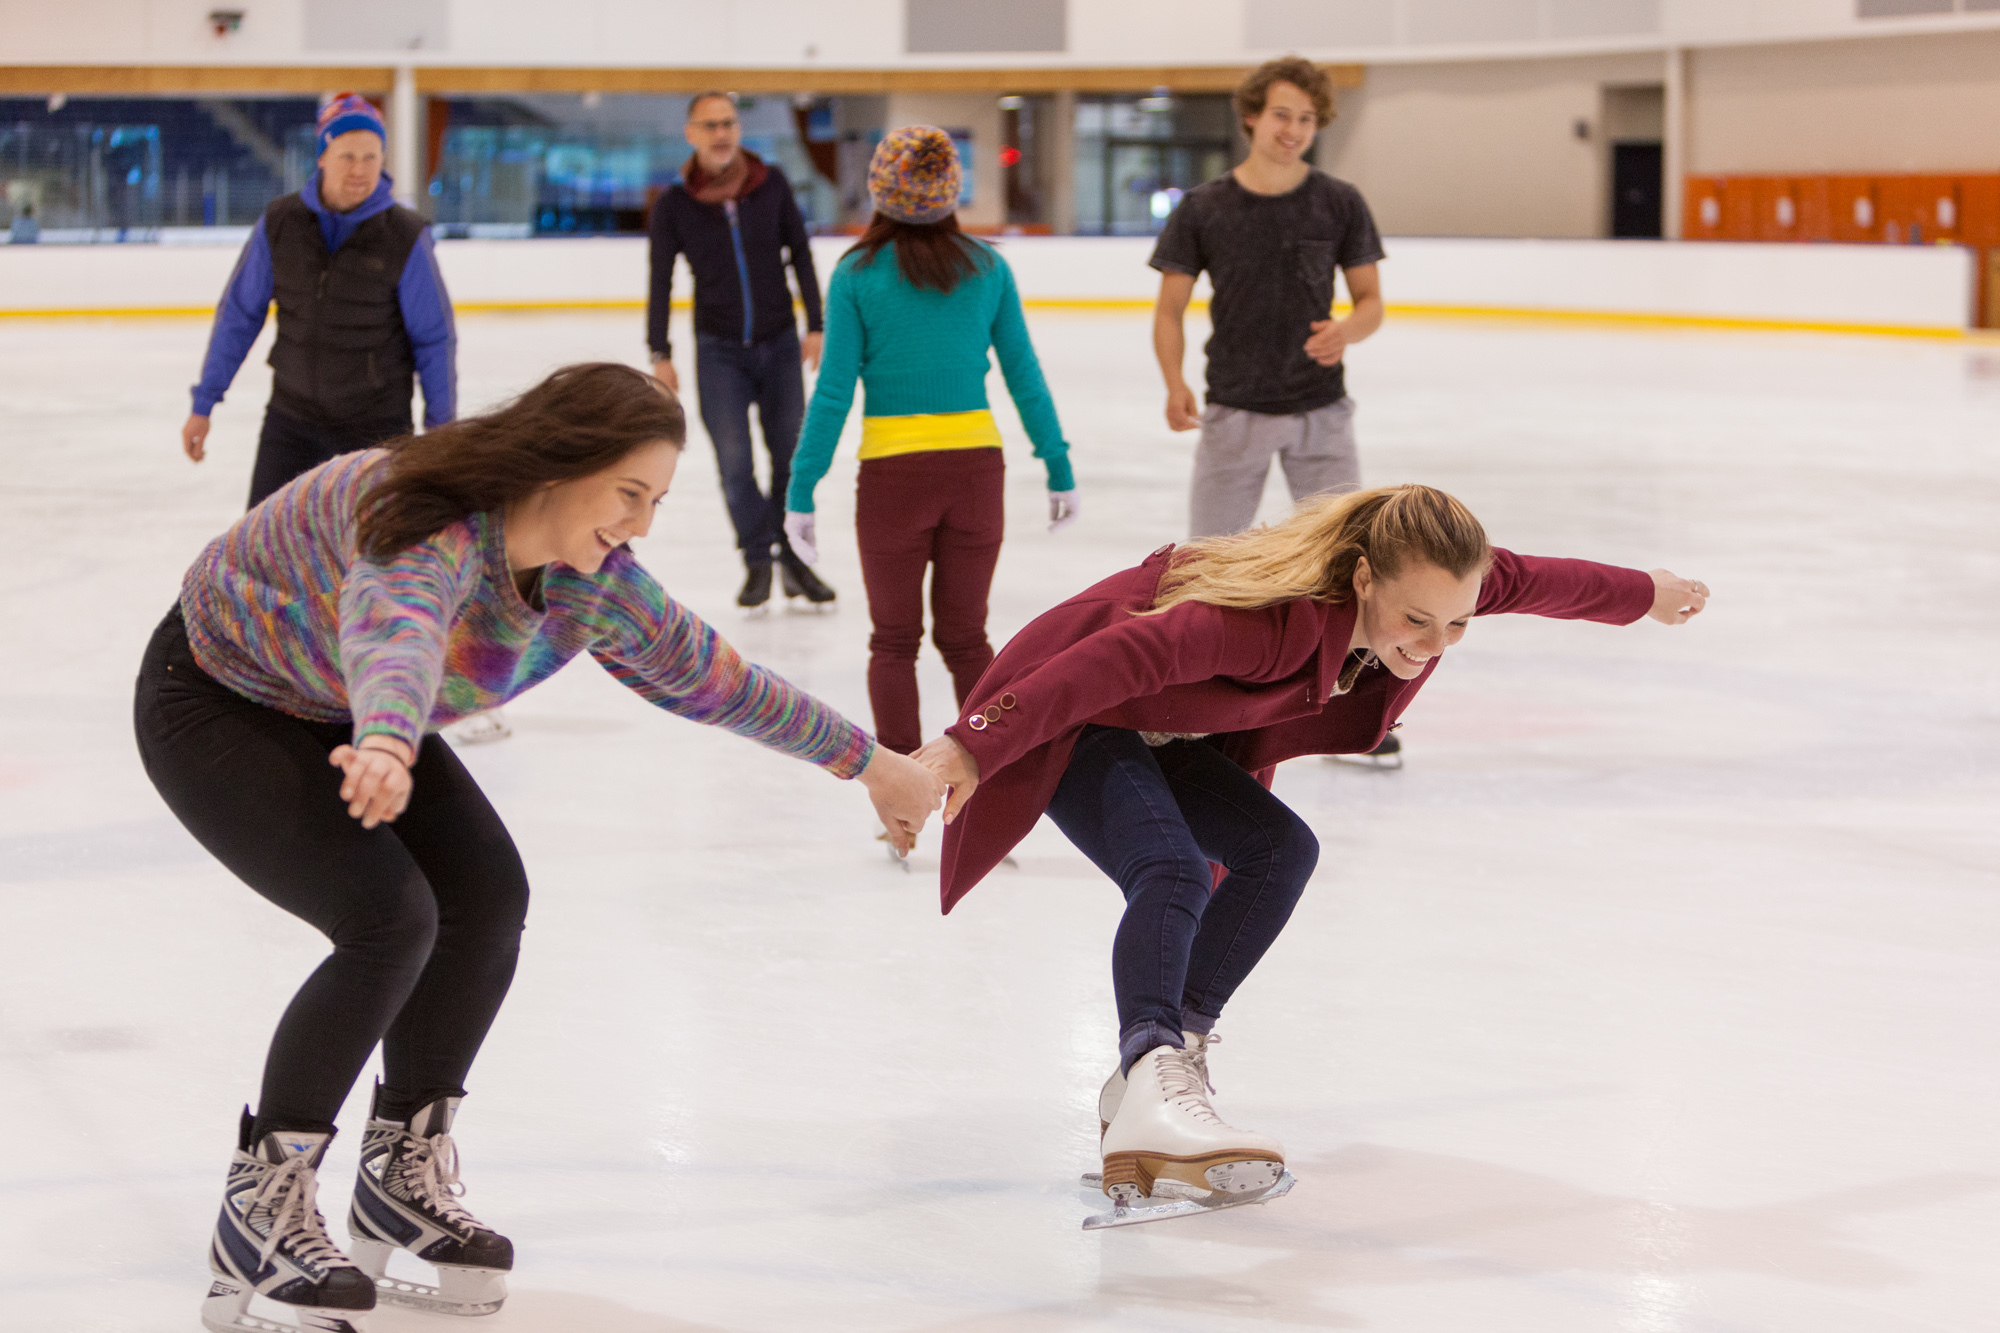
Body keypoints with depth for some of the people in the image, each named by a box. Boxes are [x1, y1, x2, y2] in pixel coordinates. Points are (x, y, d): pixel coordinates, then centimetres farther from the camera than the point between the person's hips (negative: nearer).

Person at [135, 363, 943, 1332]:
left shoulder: (588, 580, -12)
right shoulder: (430, 526, -37)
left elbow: (705, 673, 3)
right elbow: (395, 629, -60)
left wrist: (867, 761, 10)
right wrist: (385, 739, -82)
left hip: (343, 716, 8)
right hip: (214, 701, -8)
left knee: (488, 898, -5)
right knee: (389, 920, -22)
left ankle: (402, 1177, 15)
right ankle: (258, 1215, -9)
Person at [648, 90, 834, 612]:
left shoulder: (772, 185, -3)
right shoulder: (675, 205, -6)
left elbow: (799, 255, 4)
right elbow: (661, 282, 0)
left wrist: (815, 327, 1)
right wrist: (660, 354, -3)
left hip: (780, 344, 1)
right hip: (719, 350, -1)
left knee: (790, 453, 3)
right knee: (734, 461, -7)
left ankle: (793, 556, 15)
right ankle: (757, 560, 4)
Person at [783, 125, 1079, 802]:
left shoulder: (857, 275, -6)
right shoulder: (987, 268, 1)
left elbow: (834, 392, -8)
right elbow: (1025, 376, 4)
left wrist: (801, 491, -3)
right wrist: (1059, 468, 12)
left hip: (894, 472, -2)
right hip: (976, 465, 2)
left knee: (895, 640, 13)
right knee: (965, 635, 15)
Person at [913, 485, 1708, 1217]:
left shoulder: (1426, 577, -12)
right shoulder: (1281, 616, -37)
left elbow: (1534, 583, 8)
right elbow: (1124, 655, -45)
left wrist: (1643, 594, 27)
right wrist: (974, 745, -53)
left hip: (1156, 734, 9)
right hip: (1070, 719, -9)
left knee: (1278, 850, 6)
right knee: (1174, 874, -30)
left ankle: (1176, 1052, 9)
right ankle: (1151, 1096, -47)